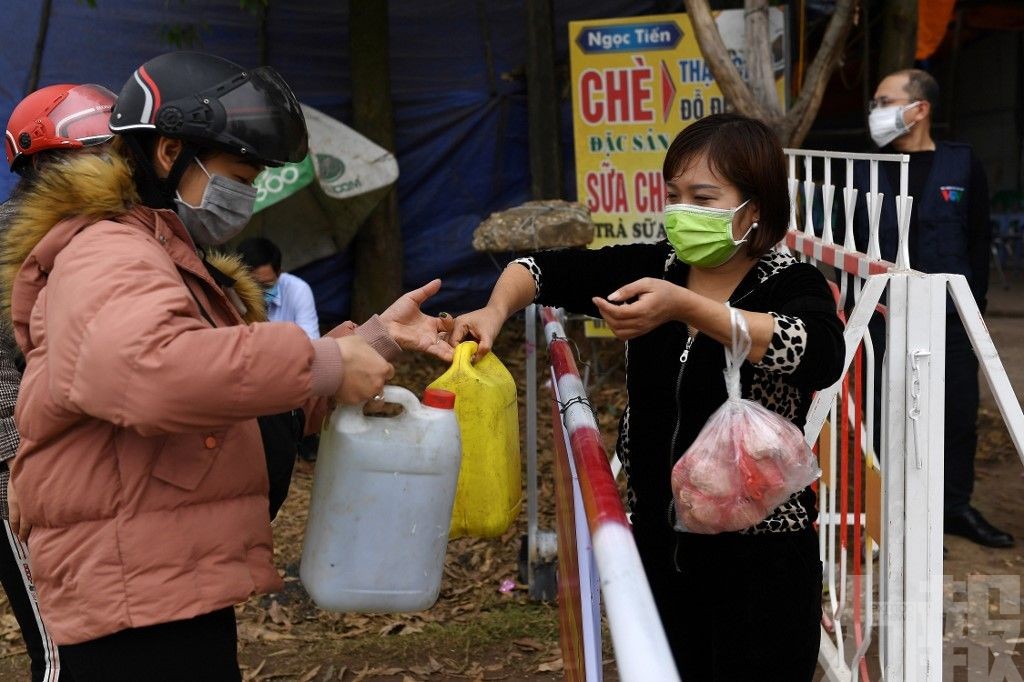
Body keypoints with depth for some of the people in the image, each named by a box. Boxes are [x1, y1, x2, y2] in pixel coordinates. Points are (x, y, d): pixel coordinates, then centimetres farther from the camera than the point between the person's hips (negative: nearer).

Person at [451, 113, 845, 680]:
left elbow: (821, 358, -33)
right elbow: (542, 268, 5)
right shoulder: (650, 268, 1)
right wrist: (495, 310, -17)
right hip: (660, 539, 5)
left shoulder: (790, 285, -12)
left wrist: (684, 307, -38)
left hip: (759, 553, -5)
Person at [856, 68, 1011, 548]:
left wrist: (975, 300, 2)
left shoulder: (962, 165, 2)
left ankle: (956, 507, 21)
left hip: (950, 316, 0)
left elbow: (979, 239, 6)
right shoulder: (868, 170, 4)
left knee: (959, 413, 6)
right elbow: (851, 243, 6)